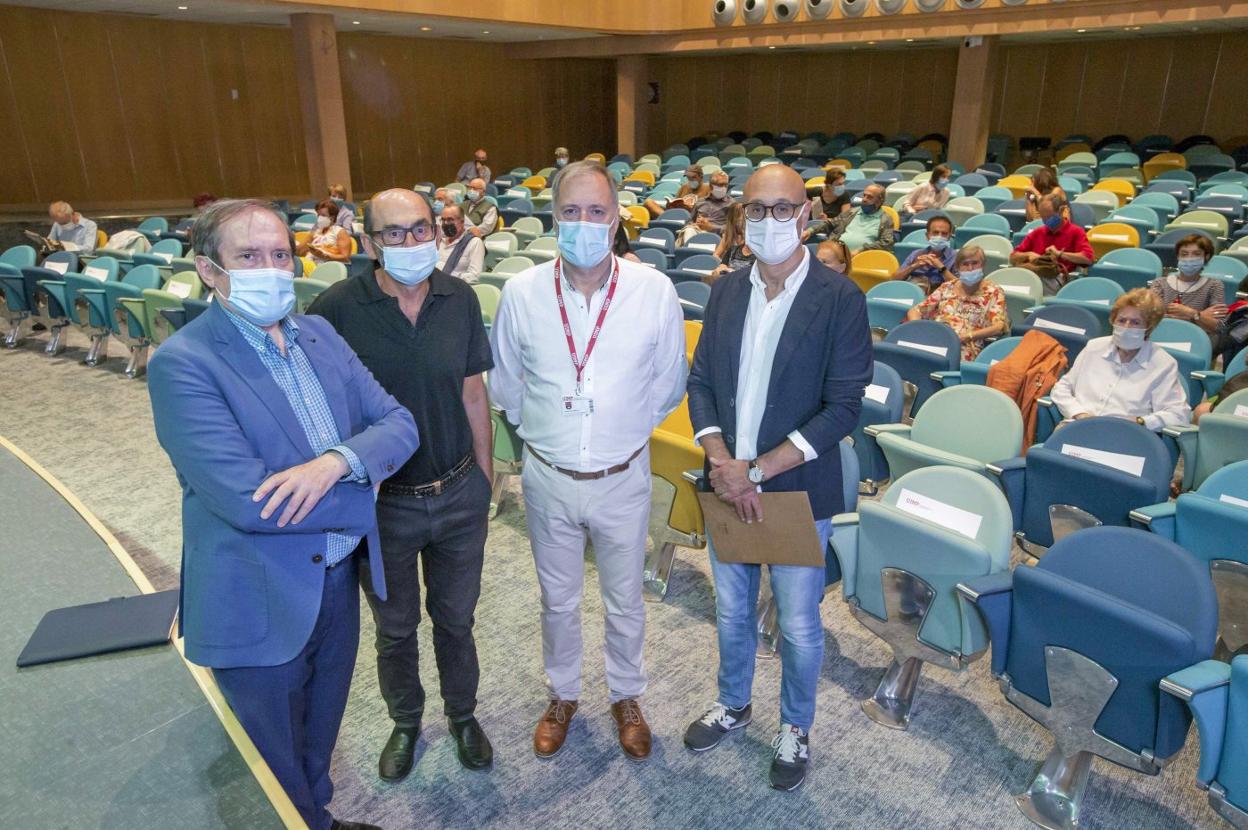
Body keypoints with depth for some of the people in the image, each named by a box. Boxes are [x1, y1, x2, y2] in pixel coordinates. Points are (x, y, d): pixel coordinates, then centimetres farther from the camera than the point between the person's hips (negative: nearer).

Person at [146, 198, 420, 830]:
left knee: (321, 731, 29)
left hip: (338, 581, 6)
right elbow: (245, 500, -28)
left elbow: (399, 423, -4)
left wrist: (337, 461, -25)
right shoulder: (182, 364, -19)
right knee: (277, 770, 18)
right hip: (262, 604, -6)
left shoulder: (319, 334, 1)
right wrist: (361, 501, -16)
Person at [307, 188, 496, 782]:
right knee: (395, 628, 20)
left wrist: (484, 481, 6)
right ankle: (406, 722, 47)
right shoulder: (336, 309, -16)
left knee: (455, 619, 20)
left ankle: (462, 714, 46)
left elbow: (473, 395, 2)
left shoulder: (460, 300, -7)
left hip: (459, 494, 2)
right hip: (382, 504, -1)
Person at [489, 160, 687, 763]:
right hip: (549, 480, 1)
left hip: (622, 479, 0)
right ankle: (563, 695, 45)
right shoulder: (521, 292, -9)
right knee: (558, 600, 20)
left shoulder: (654, 291, -11)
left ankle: (625, 697, 43)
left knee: (625, 601, 17)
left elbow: (668, 385, 3)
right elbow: (504, 385, 7)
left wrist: (627, 430, 8)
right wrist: (540, 430, 9)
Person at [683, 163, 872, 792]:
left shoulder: (839, 299, -13)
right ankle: (733, 704, 47)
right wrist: (722, 463, -13)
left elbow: (844, 406, -16)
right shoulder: (726, 291, 2)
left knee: (799, 624, 13)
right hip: (727, 485, 4)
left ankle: (795, 727, 39)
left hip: (798, 491, -4)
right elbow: (700, 383, 3)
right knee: (730, 610, 21)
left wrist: (757, 471, -19)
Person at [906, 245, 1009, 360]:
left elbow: (999, 327, -2)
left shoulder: (993, 292, 11)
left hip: (964, 347, -3)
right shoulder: (947, 287, 22)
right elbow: (914, 311, 21)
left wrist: (966, 336, -14)